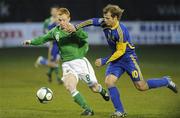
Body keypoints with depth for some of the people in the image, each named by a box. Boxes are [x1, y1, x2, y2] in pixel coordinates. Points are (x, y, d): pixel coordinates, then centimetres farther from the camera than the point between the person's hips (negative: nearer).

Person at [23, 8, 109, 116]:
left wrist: (74, 30, -44)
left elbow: (85, 36, -28)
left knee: (94, 88, 5)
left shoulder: (74, 29, -9)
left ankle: (103, 92, 45)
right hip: (67, 64, 3)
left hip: (80, 61, -3)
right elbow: (43, 38, 21)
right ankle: (88, 109, -16)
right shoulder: (55, 31, 6)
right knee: (69, 86, -23)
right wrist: (31, 42, 9)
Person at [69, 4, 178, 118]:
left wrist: (104, 61, -21)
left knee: (141, 86, -3)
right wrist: (76, 27, -2)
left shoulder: (121, 31, -28)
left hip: (128, 57, -7)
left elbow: (120, 51, -23)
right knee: (109, 81, -13)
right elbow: (91, 21, 5)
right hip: (116, 58, 7)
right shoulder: (104, 23, -9)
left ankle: (166, 81, 22)